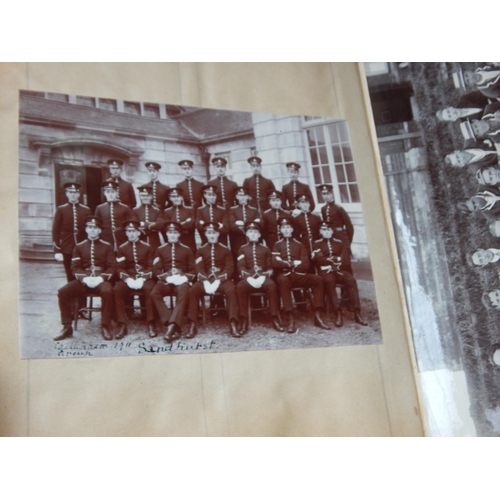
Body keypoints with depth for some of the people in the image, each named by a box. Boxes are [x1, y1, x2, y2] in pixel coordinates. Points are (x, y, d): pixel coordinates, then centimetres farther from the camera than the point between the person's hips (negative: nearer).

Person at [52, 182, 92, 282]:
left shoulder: (86, 210, 5)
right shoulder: (61, 210, 3)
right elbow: (55, 231, 0)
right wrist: (57, 251, -6)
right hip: (67, 250, -1)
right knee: (71, 278, 5)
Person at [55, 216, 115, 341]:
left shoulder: (107, 246, 9)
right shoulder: (79, 246, 12)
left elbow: (111, 267, 2)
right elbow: (75, 267, 5)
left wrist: (101, 278, -17)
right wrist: (85, 278, -15)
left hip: (101, 279, -2)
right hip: (83, 280, 2)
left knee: (107, 291, -36)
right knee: (62, 292, -23)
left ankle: (106, 327, -21)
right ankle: (67, 327, -10)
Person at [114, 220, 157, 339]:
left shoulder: (147, 247, 6)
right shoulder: (122, 248, 9)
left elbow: (151, 267, 0)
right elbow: (120, 268, 2)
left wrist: (142, 279, -18)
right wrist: (128, 279, -18)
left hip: (145, 278, -1)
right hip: (128, 279, 1)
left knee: (150, 289, -35)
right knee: (117, 289, -30)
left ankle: (151, 324, -25)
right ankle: (122, 324, -23)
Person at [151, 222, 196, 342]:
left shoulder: (187, 250, 16)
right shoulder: (160, 250, 16)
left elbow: (193, 270, 13)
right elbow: (156, 270, 8)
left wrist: (184, 277, -10)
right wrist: (167, 277, -12)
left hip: (181, 280, -1)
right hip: (165, 280, 1)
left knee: (183, 294, -37)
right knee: (154, 293, -33)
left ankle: (171, 326, -44)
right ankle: (174, 327, -37)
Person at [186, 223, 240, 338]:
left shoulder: (225, 250, 10)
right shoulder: (201, 250, 12)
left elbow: (229, 268, -1)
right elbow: (199, 268, 1)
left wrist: (217, 282, -18)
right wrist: (206, 282, -20)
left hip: (222, 279, -1)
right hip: (205, 280, 1)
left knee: (231, 290, -33)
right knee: (193, 290, -28)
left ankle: (233, 325, -35)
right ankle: (193, 326, -26)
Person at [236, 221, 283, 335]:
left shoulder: (265, 249, 20)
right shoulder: (242, 249, 16)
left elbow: (270, 267, 13)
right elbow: (241, 267, 4)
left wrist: (263, 276, -8)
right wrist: (249, 277, -15)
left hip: (263, 277, 1)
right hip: (248, 278, -1)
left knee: (272, 285, -33)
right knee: (240, 286, -34)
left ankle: (275, 319, -27)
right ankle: (244, 322, -32)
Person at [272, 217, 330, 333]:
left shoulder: (299, 245, 18)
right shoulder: (277, 245, 13)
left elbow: (305, 265, 3)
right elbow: (275, 263, -5)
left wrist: (286, 264, -4)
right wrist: (293, 263, -6)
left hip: (299, 275, 3)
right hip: (285, 275, -3)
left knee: (318, 279, -23)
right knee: (283, 281, -39)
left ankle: (317, 316, -24)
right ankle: (291, 319, -44)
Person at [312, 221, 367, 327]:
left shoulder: (339, 243, 20)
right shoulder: (316, 244, 14)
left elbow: (346, 261, 7)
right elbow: (319, 259, -4)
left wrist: (329, 259, -7)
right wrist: (337, 259, -4)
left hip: (340, 270, 3)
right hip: (325, 271, -2)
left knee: (351, 280, -29)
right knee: (329, 281, -37)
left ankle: (357, 312, -33)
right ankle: (337, 313, -41)